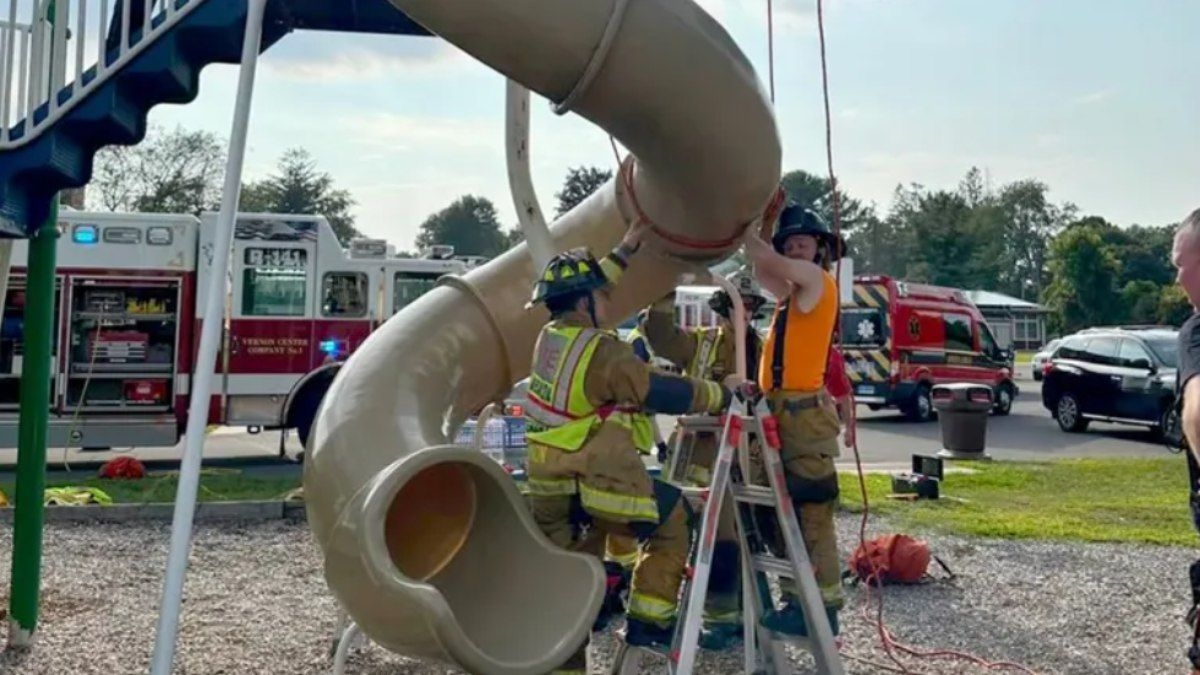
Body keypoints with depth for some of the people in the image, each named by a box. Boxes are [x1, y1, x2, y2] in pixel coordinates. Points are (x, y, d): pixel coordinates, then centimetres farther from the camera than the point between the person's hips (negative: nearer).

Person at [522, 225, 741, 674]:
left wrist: (628, 247, 29)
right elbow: (664, 393, -12)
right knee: (674, 523, 14)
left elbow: (580, 292, 24)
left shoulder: (549, 337, 7)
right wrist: (722, 394, 1)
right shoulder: (601, 352, -14)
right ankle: (648, 622, 13)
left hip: (548, 493, 7)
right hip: (600, 485, -7)